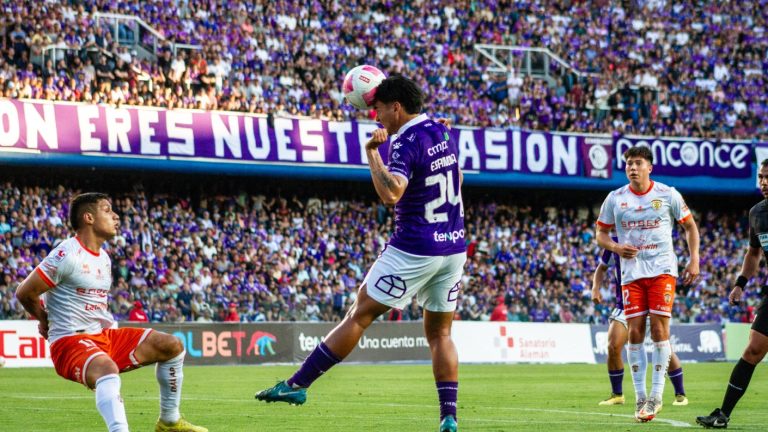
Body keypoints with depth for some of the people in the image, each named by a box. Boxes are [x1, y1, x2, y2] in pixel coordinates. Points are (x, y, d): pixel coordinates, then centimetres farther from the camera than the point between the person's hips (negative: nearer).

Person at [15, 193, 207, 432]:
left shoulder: (103, 258, 15)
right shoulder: (68, 255, -15)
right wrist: (46, 321, 4)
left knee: (172, 346, 6)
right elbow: (25, 293, -12)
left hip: (105, 336, 9)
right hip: (71, 341, -9)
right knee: (108, 369, -41)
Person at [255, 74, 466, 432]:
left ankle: (297, 385, 3)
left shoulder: (407, 144, -17)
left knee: (359, 315, -1)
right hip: (454, 246, 7)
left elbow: (391, 194, -34)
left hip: (414, 251, -7)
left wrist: (371, 151, -24)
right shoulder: (440, 132, 8)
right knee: (439, 333, 12)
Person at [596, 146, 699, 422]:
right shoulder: (615, 199, 4)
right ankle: (640, 397, 4)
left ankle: (656, 396, -2)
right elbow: (600, 233, 11)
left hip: (662, 270, -2)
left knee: (659, 329, -9)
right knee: (635, 332, -3)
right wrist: (615, 247, -11)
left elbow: (690, 226, 10)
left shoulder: (668, 195, 0)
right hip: (631, 272, 2)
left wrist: (694, 260, 0)